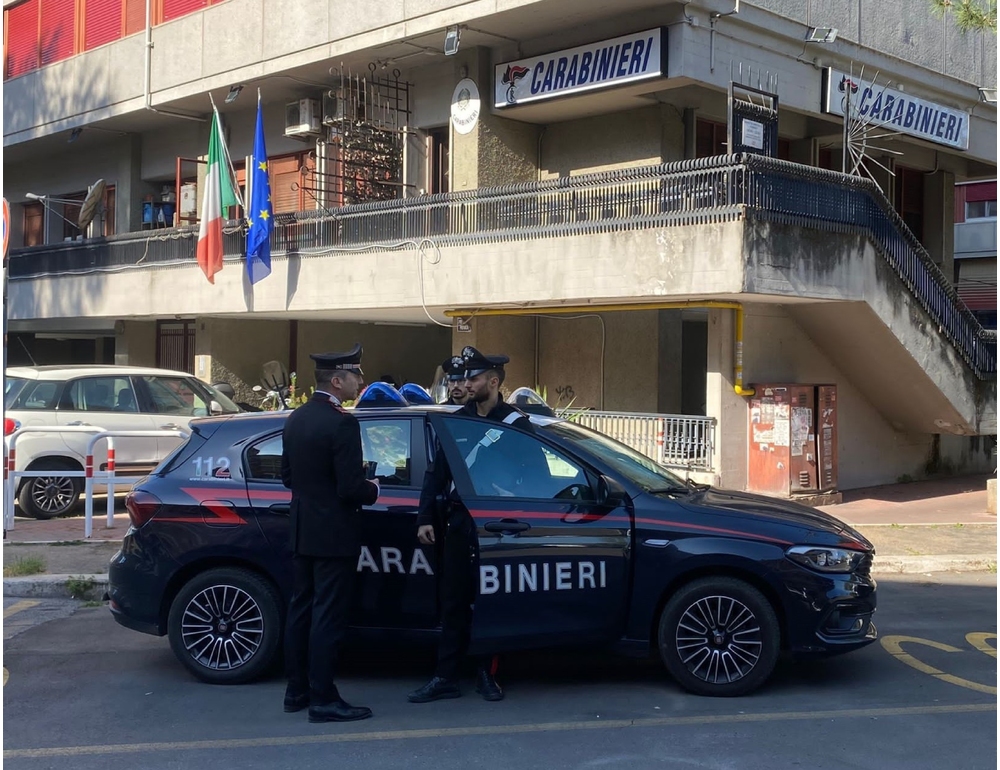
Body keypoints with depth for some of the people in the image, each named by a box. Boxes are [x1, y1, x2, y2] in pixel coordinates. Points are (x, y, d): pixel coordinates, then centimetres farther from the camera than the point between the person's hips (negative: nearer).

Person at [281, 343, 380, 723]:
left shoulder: (296, 418, 6)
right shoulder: (342, 423, -20)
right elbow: (350, 488, -22)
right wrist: (373, 490, -3)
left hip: (302, 531, 9)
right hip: (334, 535, -8)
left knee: (301, 611, 15)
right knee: (328, 618, -2)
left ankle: (297, 691, 24)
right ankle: (323, 700, 4)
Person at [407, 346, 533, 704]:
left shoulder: (515, 423, -3)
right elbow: (436, 472, 9)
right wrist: (425, 518, 3)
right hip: (458, 523, 4)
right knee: (453, 601, 6)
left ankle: (486, 674, 18)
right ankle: (445, 677, 11)